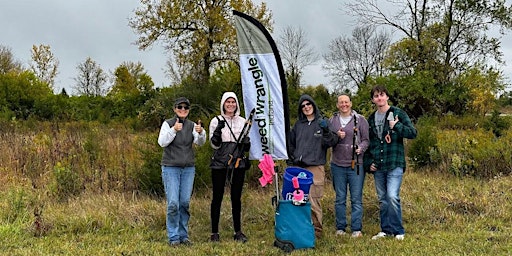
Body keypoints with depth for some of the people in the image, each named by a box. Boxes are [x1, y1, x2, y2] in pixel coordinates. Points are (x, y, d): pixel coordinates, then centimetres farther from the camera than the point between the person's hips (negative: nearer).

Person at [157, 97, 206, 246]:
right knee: (173, 203, -9)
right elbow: (162, 142, -13)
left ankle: (183, 235, 13)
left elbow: (200, 142, -10)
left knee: (185, 203, 3)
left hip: (188, 168, 3)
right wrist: (173, 130, -26)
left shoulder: (192, 125, 6)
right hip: (170, 168, -3)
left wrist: (201, 132, -32)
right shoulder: (168, 124, -1)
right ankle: (173, 237, -1)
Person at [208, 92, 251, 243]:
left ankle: (238, 232, 15)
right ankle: (214, 233, 8)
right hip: (219, 164, -2)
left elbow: (246, 146, 16)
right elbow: (214, 145, -5)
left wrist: (246, 144, -8)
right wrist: (218, 130, -22)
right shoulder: (216, 121, 1)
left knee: (236, 198, 7)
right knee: (217, 198, 1)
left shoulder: (243, 122, 10)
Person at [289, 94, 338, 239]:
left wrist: (326, 131, -22)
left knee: (313, 201, -8)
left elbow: (332, 142, -5)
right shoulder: (298, 125, 16)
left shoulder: (322, 123, 4)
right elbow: (291, 143, 27)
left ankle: (316, 231, 2)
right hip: (298, 167, 5)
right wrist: (293, 156, 13)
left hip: (315, 168, -4)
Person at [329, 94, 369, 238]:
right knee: (340, 198, 9)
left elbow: (366, 139, 3)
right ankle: (340, 228, 18)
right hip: (337, 164, 2)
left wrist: (361, 148, -17)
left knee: (356, 198, 0)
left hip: (356, 164, -2)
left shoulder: (360, 120, 3)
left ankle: (356, 229, 7)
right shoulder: (332, 121, 10)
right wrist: (336, 137, -9)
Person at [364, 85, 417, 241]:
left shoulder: (398, 113, 0)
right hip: (377, 167, 5)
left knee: (392, 196, -15)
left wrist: (396, 126, -18)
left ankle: (398, 231, -3)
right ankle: (386, 230, 19)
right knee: (382, 199, 10)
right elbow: (368, 143, 20)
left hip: (395, 164, -5)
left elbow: (413, 133, -6)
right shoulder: (371, 119, 15)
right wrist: (368, 162, 9)